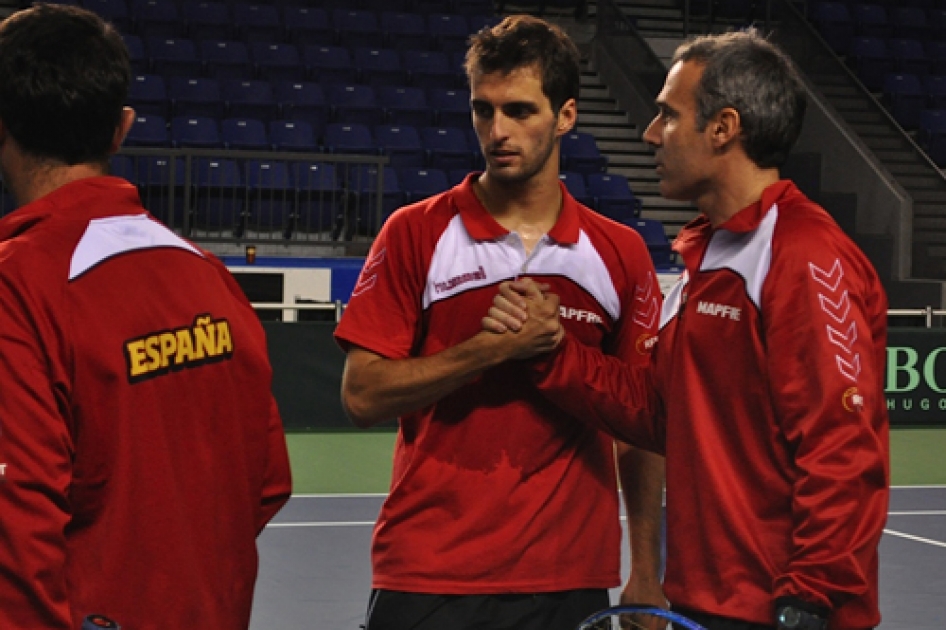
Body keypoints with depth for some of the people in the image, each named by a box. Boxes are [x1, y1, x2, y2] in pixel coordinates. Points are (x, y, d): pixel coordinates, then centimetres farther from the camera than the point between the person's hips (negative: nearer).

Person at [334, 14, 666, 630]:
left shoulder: (620, 253, 3)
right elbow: (362, 396, -7)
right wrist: (488, 349, -17)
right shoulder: (416, 233, -2)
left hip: (570, 580, 2)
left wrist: (646, 574, 4)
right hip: (427, 576, -1)